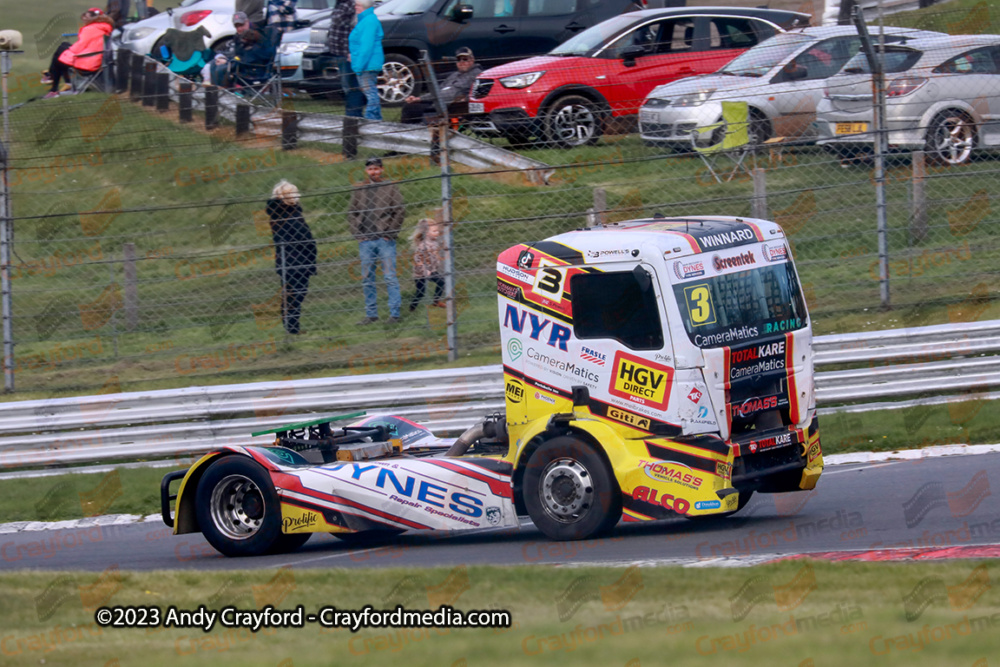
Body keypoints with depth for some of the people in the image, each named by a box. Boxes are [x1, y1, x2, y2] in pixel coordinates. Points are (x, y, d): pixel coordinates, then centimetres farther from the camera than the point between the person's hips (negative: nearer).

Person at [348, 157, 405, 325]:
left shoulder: (391, 188, 3)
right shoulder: (358, 190, 12)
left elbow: (400, 211, 0)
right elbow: (352, 213, 15)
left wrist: (390, 233, -7)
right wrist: (357, 233, 2)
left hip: (385, 239, -3)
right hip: (366, 241, 3)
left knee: (390, 277, -5)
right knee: (367, 280, 5)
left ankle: (394, 314, -2)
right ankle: (371, 314, 12)